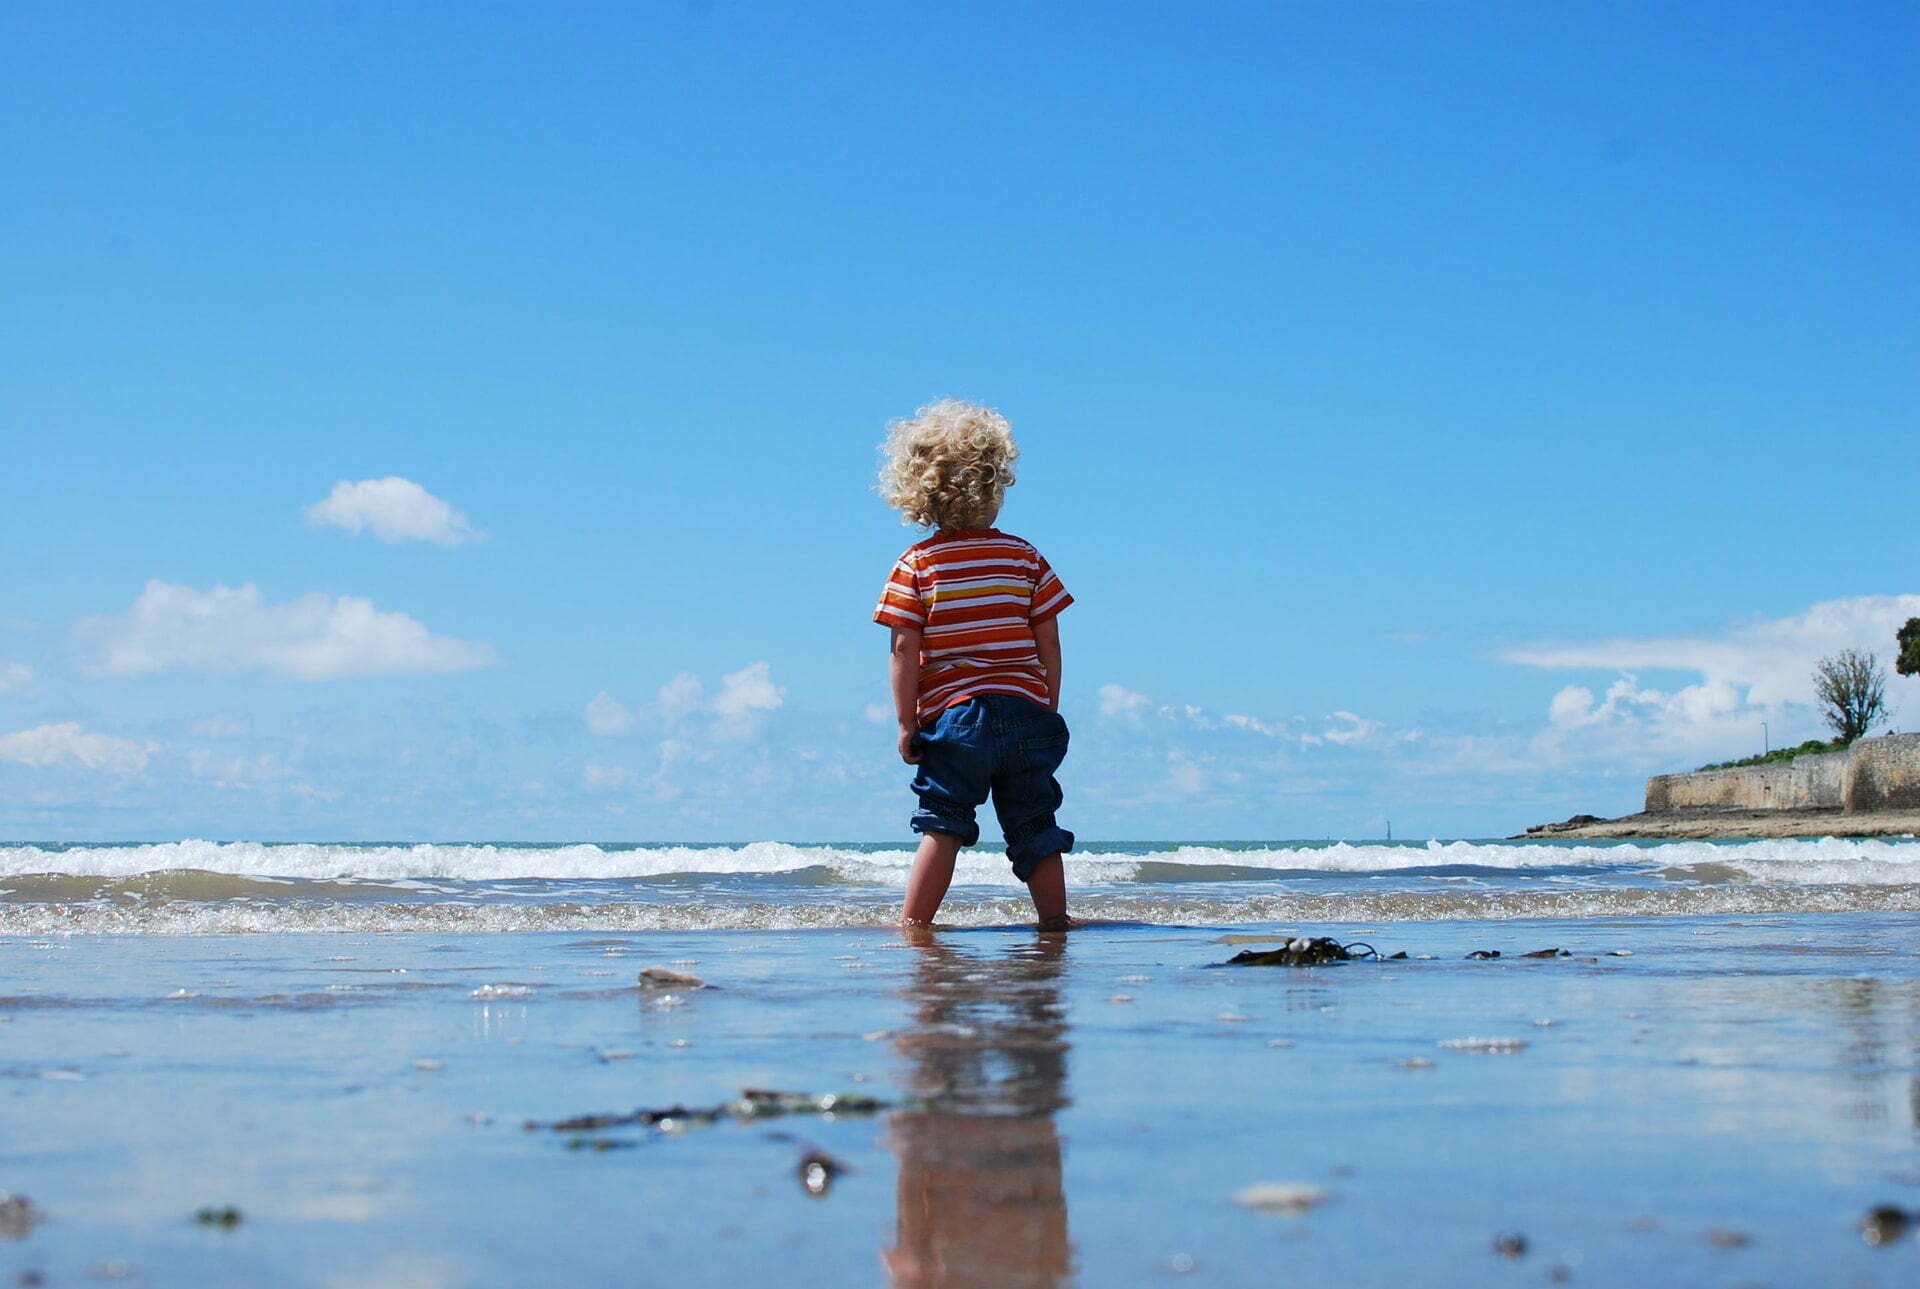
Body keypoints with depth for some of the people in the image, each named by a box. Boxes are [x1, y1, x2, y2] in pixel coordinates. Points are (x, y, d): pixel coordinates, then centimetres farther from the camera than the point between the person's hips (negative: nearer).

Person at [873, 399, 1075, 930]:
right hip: (1027, 713, 2)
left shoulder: (915, 566, -1)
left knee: (943, 825, 2)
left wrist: (906, 724, -2)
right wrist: (1048, 712, 14)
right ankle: (1054, 921, 12)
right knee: (1035, 828, 10)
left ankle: (913, 924, -4)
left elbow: (905, 651, -6)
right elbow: (1048, 642, 5)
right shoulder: (1025, 557, 4)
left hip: (952, 715, -2)